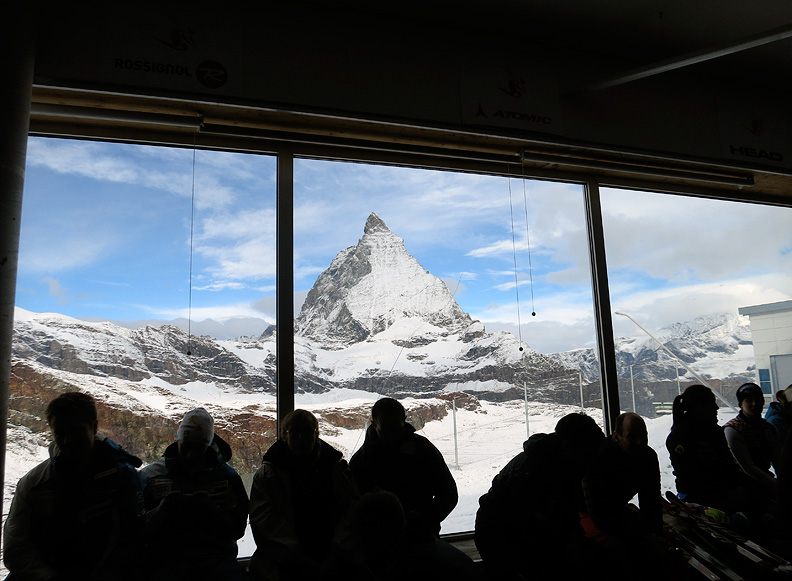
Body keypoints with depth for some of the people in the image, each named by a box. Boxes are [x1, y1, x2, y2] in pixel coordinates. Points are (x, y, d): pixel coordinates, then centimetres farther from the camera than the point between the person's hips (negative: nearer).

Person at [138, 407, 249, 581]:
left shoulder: (226, 475, 14)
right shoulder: (150, 476, 13)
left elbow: (237, 529, 8)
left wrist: (206, 509, -9)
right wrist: (163, 509, -11)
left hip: (216, 555, 0)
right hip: (166, 558, 0)